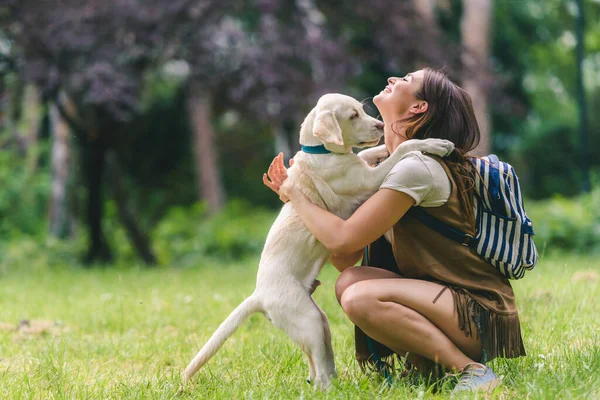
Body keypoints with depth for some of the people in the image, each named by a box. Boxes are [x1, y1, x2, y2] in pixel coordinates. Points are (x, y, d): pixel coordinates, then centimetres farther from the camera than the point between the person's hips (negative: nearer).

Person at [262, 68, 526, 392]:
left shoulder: (417, 168, -17)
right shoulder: (386, 167, 13)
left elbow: (343, 240, -21)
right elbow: (344, 259, 6)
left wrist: (297, 196, -5)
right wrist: (293, 192, 7)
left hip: (482, 314, -9)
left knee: (360, 298, -25)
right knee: (349, 281, -4)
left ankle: (471, 370, -18)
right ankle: (426, 365, 4)